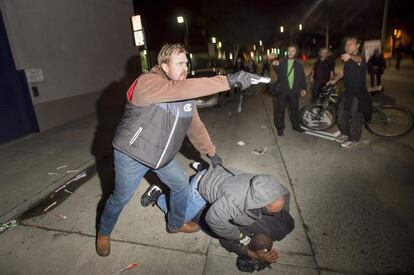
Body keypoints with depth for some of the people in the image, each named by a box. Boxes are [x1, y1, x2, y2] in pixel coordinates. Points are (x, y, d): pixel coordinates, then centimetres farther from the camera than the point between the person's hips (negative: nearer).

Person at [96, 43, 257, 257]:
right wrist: (227, 80, -44)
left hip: (163, 155, 7)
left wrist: (211, 151, 11)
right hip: (132, 154, -6)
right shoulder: (147, 82, -25)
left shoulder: (185, 95, -1)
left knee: (181, 186, 14)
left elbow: (195, 125, 8)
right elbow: (180, 89, -42)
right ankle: (103, 232, 41)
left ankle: (176, 224, 41)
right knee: (121, 198, 10)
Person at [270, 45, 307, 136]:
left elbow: (302, 76, 7)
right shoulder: (282, 62, 4)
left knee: (295, 108, 12)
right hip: (283, 89, -1)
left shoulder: (298, 63, 6)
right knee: (280, 109, -1)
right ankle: (280, 127, 9)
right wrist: (276, 66, -21)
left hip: (294, 90, 2)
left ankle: (295, 125, 27)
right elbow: (278, 73, -2)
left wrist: (303, 88, 4)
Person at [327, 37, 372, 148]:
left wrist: (350, 56, -68)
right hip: (348, 93, 8)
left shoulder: (360, 59, -21)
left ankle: (354, 139, 21)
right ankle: (345, 133, 36)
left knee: (355, 118, 4)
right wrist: (335, 80, 15)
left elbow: (358, 59, -47)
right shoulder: (347, 60, 5)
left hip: (358, 94, -8)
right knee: (341, 114, 16)